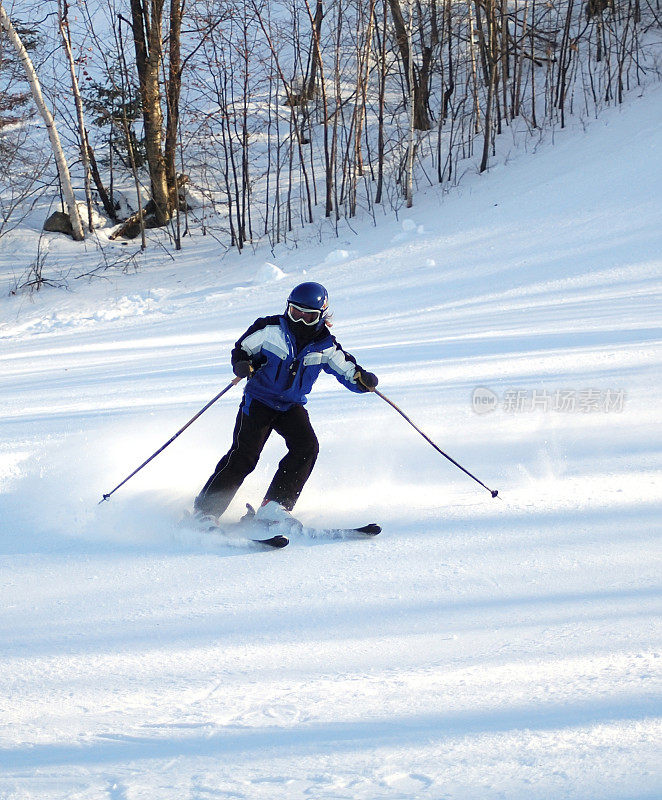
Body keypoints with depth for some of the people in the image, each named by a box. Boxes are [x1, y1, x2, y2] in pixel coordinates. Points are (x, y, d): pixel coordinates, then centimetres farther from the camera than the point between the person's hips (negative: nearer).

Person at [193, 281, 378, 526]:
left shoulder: (326, 347, -4)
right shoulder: (270, 329, -10)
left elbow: (348, 371, 0)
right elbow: (241, 349, 1)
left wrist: (363, 379, -23)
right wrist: (242, 364, -22)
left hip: (292, 406, 3)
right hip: (259, 400, -3)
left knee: (307, 447, -20)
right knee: (244, 455, -16)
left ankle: (274, 507, -17)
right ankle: (205, 511, -10)